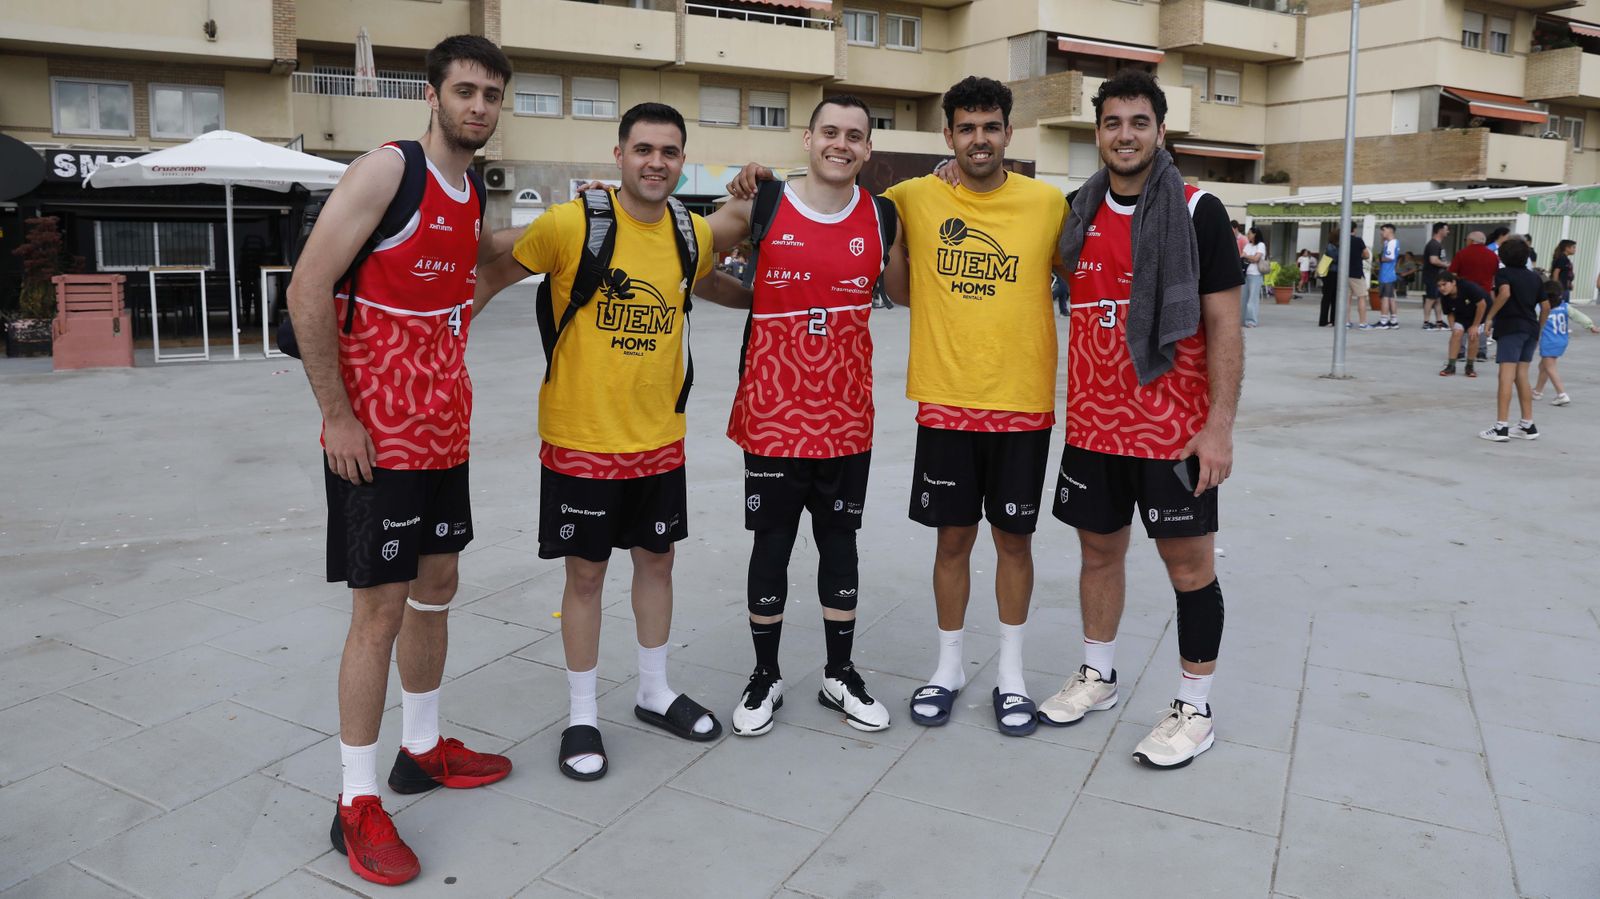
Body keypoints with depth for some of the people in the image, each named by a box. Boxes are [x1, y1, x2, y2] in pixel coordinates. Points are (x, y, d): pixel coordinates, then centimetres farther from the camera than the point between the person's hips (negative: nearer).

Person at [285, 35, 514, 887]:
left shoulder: (473, 197, 11)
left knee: (436, 589, 16)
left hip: (444, 433, 8)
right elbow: (307, 290, -17)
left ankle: (423, 748, 34)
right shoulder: (385, 170, -13)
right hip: (376, 439, -8)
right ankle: (357, 804, 11)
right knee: (380, 610, -3)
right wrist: (337, 414, -18)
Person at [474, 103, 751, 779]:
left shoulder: (692, 234, 2)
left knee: (656, 560, 16)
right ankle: (582, 717, 23)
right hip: (581, 438, -5)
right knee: (586, 572, 6)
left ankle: (654, 691, 35)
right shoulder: (571, 223, -15)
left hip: (659, 437, 5)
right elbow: (495, 272, -4)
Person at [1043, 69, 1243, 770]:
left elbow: (1224, 326, -9)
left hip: (1174, 429, -4)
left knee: (1189, 561, 4)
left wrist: (1219, 426, -14)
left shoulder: (1198, 212, -7)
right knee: (1099, 548, 15)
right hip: (1092, 423, 5)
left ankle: (1195, 707, 18)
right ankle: (1097, 676, 33)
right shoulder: (1077, 211, 6)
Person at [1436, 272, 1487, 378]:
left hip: (1480, 313, -4)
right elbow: (1450, 314, -5)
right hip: (1462, 315, 4)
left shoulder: (1468, 287, -34)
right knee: (1456, 332, -16)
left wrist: (1475, 326, -21)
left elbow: (1482, 304, -26)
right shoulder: (1446, 297, -18)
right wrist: (1453, 328, -22)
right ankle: (1451, 366, -11)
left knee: (1473, 335, -17)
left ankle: (1469, 367, 0)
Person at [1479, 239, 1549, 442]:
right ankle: (1528, 426, 17)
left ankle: (1501, 427, -13)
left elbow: (1505, 293, -23)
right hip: (1530, 328, 6)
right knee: (1522, 377, 14)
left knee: (1506, 377, -9)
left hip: (1510, 328, -6)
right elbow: (1546, 306, 14)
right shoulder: (1534, 278, 15)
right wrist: (1538, 329, 23)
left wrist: (1489, 316, -17)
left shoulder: (1503, 274, -3)